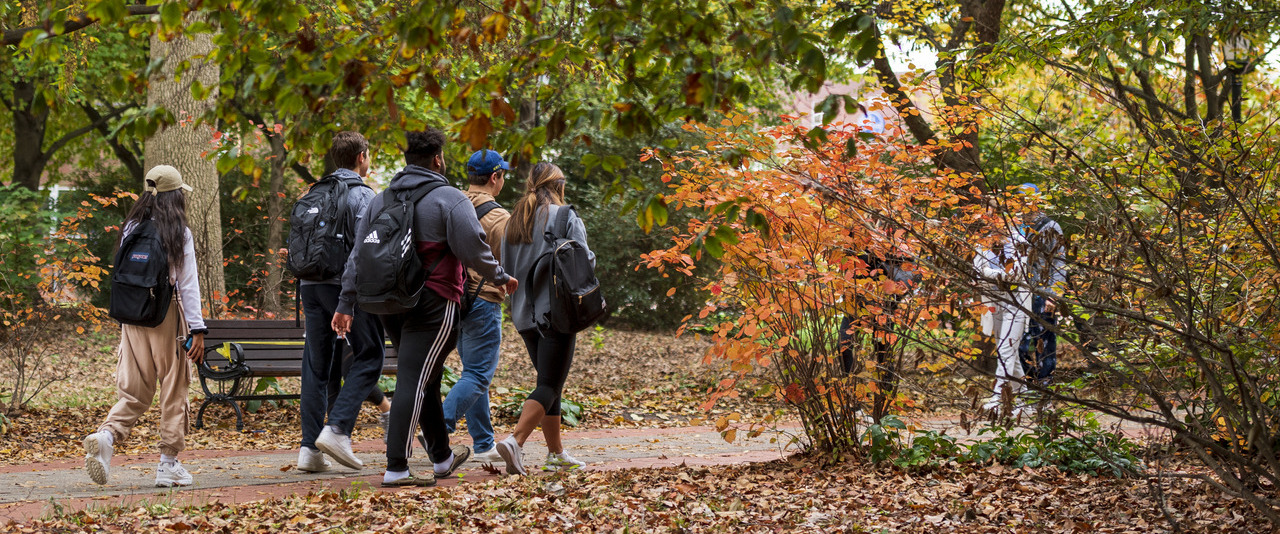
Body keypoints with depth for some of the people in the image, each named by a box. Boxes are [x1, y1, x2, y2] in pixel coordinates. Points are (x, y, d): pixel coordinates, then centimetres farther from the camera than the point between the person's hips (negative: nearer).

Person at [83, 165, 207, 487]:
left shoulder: (131, 230, 7)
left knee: (135, 391, 8)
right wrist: (197, 330, -6)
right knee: (173, 390, 6)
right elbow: (188, 285, -7)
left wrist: (123, 318, 17)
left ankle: (106, 435, -18)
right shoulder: (179, 234, -6)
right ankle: (169, 463, 8)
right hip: (167, 318, -4)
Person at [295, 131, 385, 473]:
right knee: (368, 357, 0)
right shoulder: (362, 195, -5)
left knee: (316, 364, 8)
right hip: (345, 285, -7)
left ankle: (309, 446, 3)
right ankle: (337, 429, -15)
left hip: (310, 284, 7)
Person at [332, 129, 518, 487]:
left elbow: (359, 253, 12)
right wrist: (500, 278, 2)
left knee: (426, 379, 19)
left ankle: (442, 457, 31)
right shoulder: (449, 199, -7)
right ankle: (396, 468, -13)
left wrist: (346, 303, 13)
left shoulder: (380, 200, 13)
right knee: (414, 383, -8)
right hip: (431, 305, -7)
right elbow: (473, 250, -15)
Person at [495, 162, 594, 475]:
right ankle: (515, 441, -26)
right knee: (549, 386, -8)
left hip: (524, 314, 6)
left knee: (549, 382, 16)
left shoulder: (515, 220, 10)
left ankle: (556, 452, 17)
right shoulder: (566, 218, -8)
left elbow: (506, 266, 12)